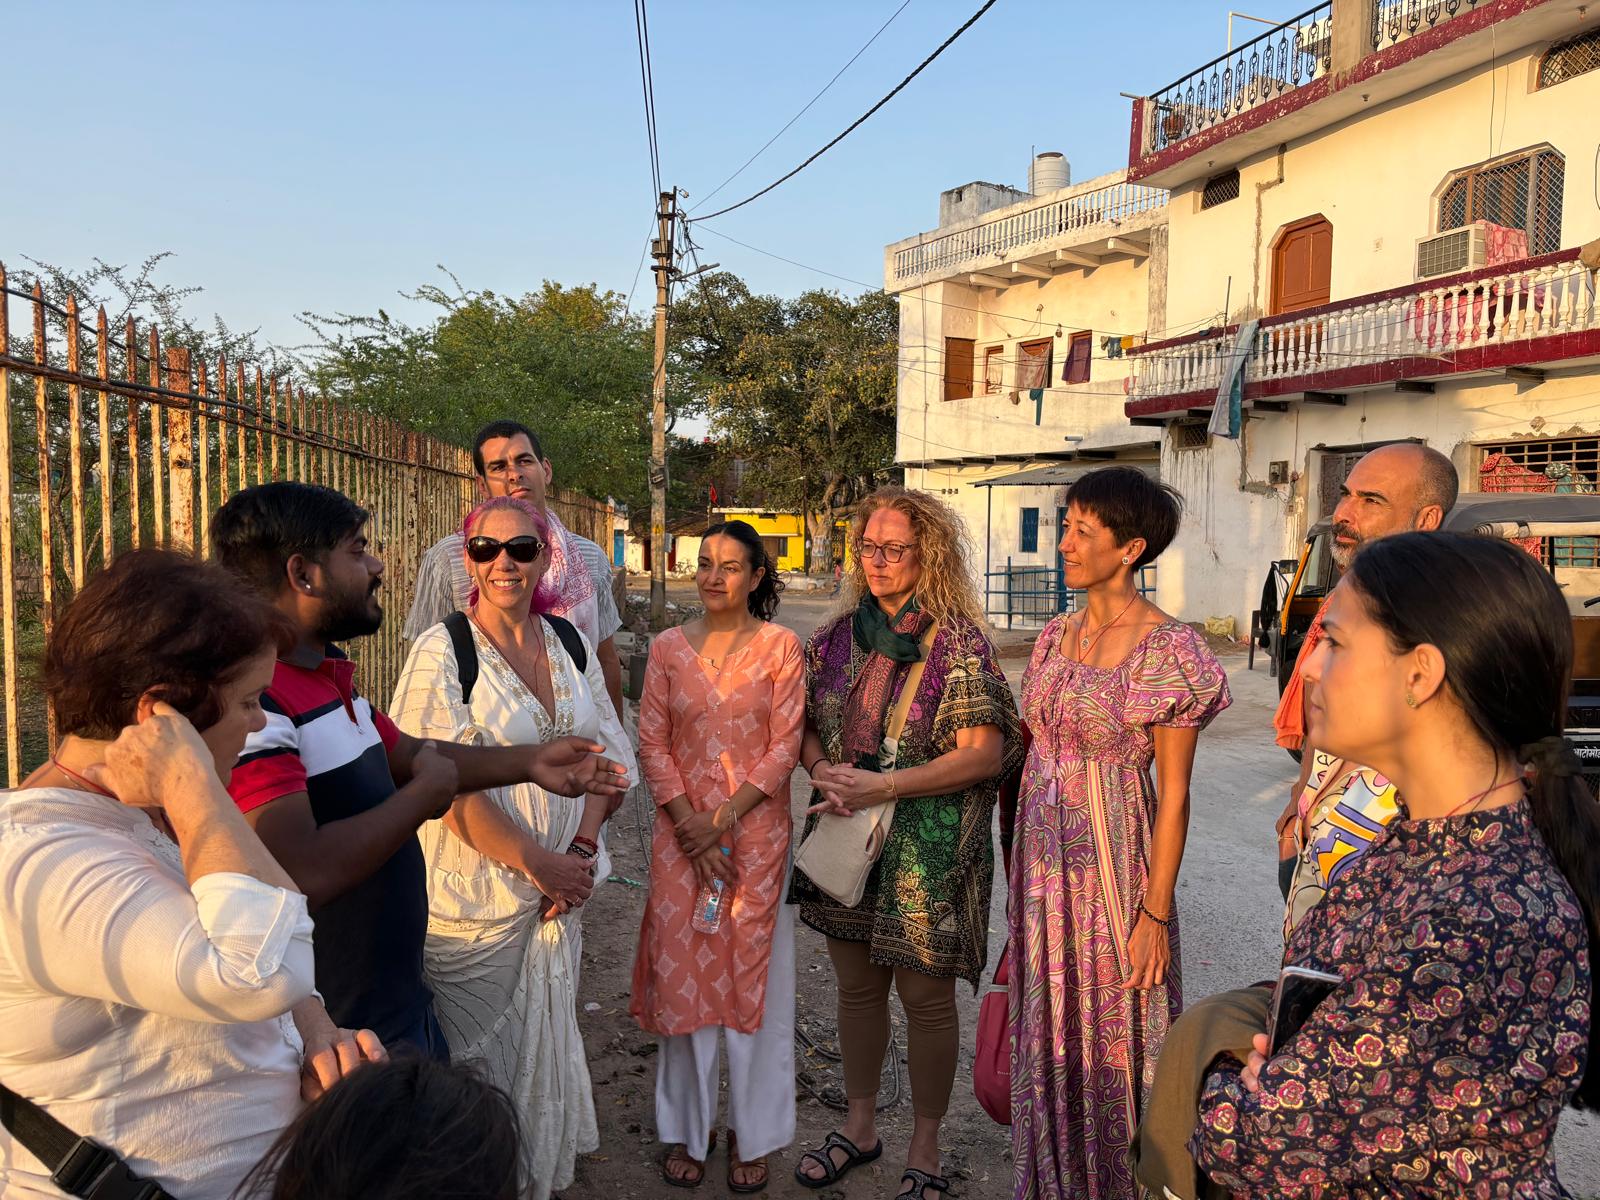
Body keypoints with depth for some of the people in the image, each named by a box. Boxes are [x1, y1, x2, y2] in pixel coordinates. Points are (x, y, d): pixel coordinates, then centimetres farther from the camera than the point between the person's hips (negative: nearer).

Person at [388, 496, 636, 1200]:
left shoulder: (570, 646, 4)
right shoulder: (442, 651, -11)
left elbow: (604, 752, 5)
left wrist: (582, 848, -9)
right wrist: (538, 863, -15)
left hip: (560, 884, 5)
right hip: (476, 894, -4)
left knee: (545, 1044, 17)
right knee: (476, 1061, 9)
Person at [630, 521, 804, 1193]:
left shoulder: (779, 646, -2)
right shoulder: (668, 648, 4)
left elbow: (784, 745, -6)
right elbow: (652, 744, 1)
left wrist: (725, 819, -12)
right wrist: (690, 823, -9)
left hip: (756, 830, -2)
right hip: (681, 833, 2)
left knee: (753, 977, 6)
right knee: (681, 973, 8)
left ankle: (752, 1133, 24)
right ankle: (686, 1129, 27)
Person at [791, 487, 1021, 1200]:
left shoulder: (957, 641, -12)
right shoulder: (840, 634, 4)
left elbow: (985, 754, -17)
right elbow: (806, 724, 12)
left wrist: (882, 786, -21)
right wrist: (823, 773, -10)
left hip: (925, 850, -5)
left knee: (925, 997, 8)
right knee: (856, 985, 17)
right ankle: (860, 1124, 38)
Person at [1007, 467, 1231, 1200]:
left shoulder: (1166, 650, -14)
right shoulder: (1057, 637, 5)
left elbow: (1174, 795, -13)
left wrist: (1155, 915, -13)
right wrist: (1023, 869, 12)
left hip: (1112, 864, -6)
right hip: (1044, 858, 6)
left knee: (1112, 1036, 10)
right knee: (1049, 1029, 18)